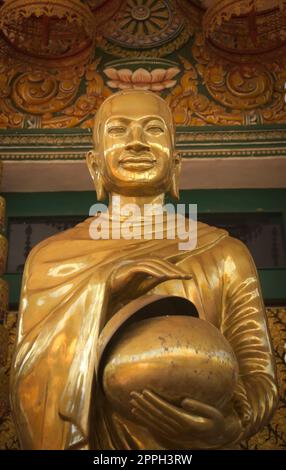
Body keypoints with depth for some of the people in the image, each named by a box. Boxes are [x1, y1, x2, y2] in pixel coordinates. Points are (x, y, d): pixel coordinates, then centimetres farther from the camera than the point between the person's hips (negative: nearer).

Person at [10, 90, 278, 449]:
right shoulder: (50, 258, -5)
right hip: (92, 445, 1)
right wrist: (99, 290, -24)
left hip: (193, 446, 0)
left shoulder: (224, 255, -6)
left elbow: (259, 373, -8)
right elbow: (28, 386, -11)